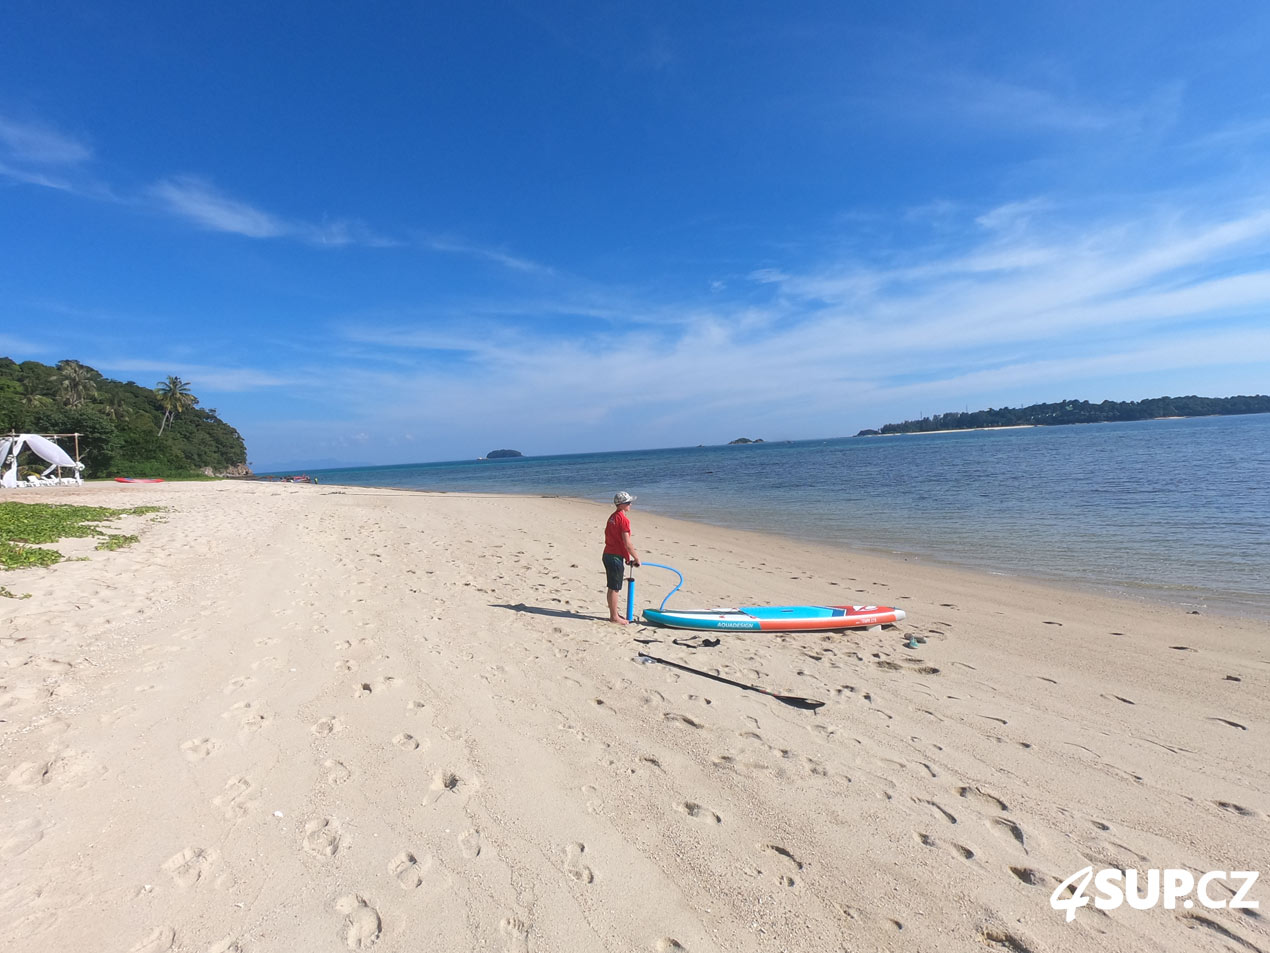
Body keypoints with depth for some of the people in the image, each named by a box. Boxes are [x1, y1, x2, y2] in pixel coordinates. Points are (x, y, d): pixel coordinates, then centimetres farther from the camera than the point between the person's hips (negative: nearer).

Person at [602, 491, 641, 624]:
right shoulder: (624, 519, -16)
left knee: (612, 587, 18)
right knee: (614, 588, 0)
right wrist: (636, 558, -7)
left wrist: (628, 557, 19)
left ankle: (614, 613, 29)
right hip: (616, 557, -9)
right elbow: (627, 543, -19)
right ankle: (614, 617, 9)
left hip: (607, 554, 9)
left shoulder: (612, 517, 13)